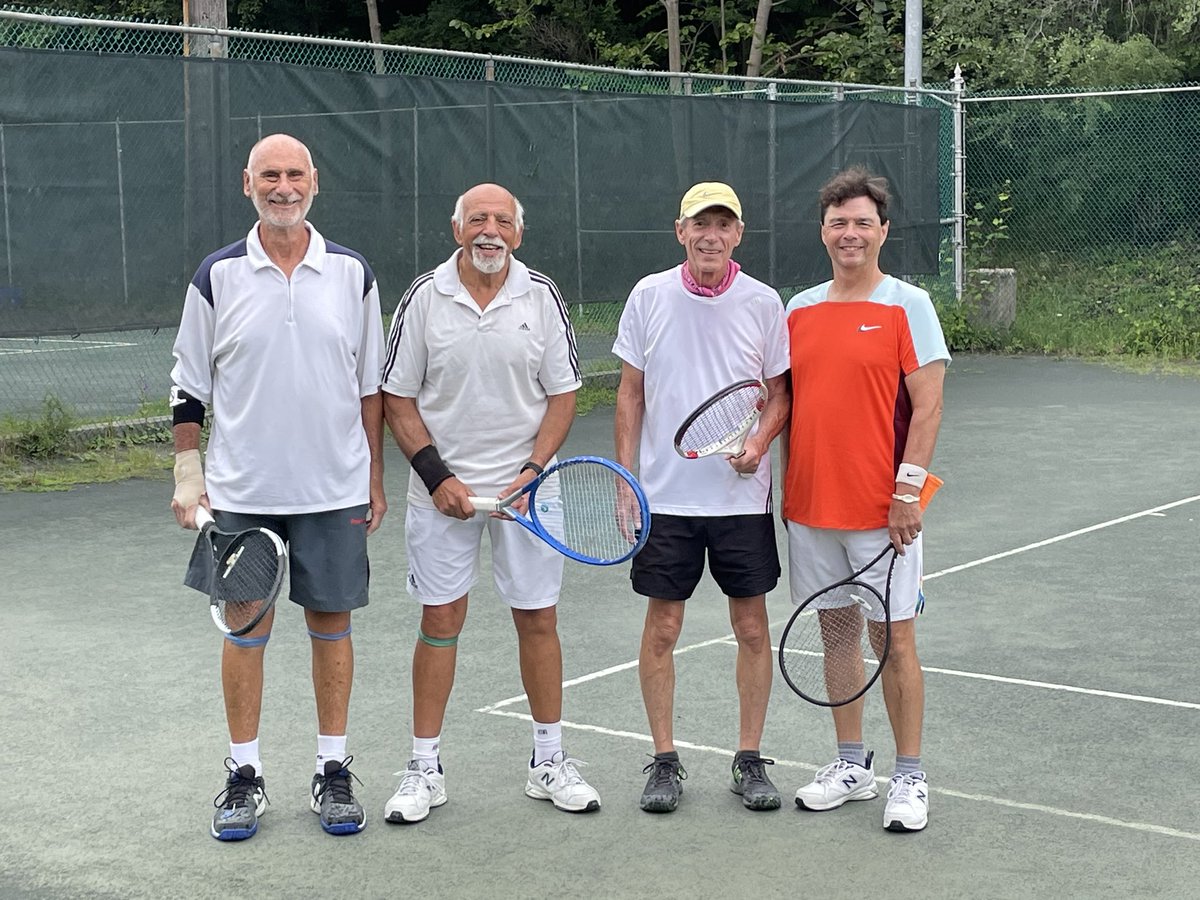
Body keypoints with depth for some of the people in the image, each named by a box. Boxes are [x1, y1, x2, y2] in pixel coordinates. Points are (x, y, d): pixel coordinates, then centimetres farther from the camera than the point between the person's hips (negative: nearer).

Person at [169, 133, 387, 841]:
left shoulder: (352, 273, 3)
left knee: (332, 624, 6)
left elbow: (372, 385, 8)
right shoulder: (219, 276, 1)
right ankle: (245, 776, 17)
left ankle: (334, 773, 17)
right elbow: (189, 386, 5)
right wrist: (188, 474, -3)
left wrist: (375, 478, 6)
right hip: (241, 490, 0)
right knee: (245, 629, 5)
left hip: (334, 490, 1)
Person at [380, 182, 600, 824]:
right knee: (440, 620, 3)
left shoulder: (542, 298, 0)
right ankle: (425, 768, 13)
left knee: (538, 617, 5)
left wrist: (534, 469, -10)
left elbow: (563, 393, 3)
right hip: (442, 487, -1)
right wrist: (437, 475, -9)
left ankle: (549, 761, 18)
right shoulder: (424, 299, -2)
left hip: (525, 487, 1)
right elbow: (397, 398, 0)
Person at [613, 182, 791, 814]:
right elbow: (630, 395, 5)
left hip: (743, 496, 0)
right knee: (662, 630, 4)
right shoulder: (649, 296, 0)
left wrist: (758, 443, -13)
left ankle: (749, 760, 18)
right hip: (665, 497, 0)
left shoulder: (763, 303, -1)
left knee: (752, 630, 5)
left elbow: (780, 392, 7)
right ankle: (665, 761, 16)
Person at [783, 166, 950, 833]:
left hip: (882, 509, -5)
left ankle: (910, 778, 10)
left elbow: (927, 405, -9)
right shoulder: (799, 310, 10)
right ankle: (853, 765, 25)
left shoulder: (908, 305, -5)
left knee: (895, 638, 0)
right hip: (811, 504, 5)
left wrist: (909, 489, -15)